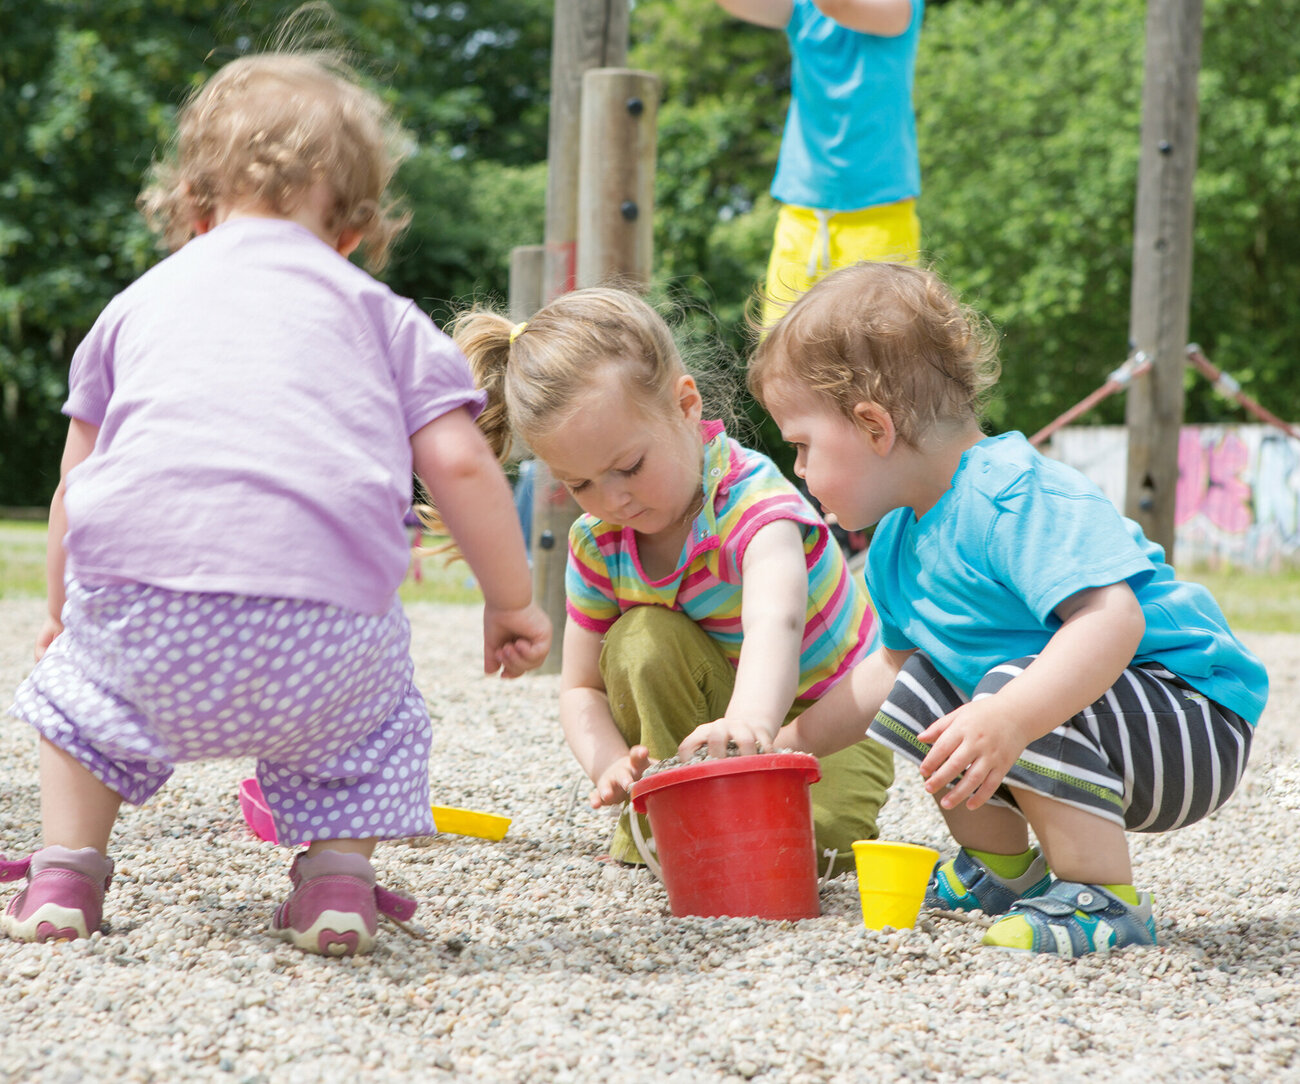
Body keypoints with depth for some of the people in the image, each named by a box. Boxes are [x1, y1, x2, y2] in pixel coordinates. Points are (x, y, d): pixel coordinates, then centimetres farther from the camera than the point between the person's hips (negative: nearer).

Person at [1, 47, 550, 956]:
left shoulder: (141, 300, 26)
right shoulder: (380, 312, 21)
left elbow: (75, 485, 29)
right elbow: (459, 463, 9)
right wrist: (512, 602, 21)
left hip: (146, 608, 1)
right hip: (324, 631, -1)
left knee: (83, 678, 34)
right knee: (371, 704, 32)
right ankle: (339, 876, 14)